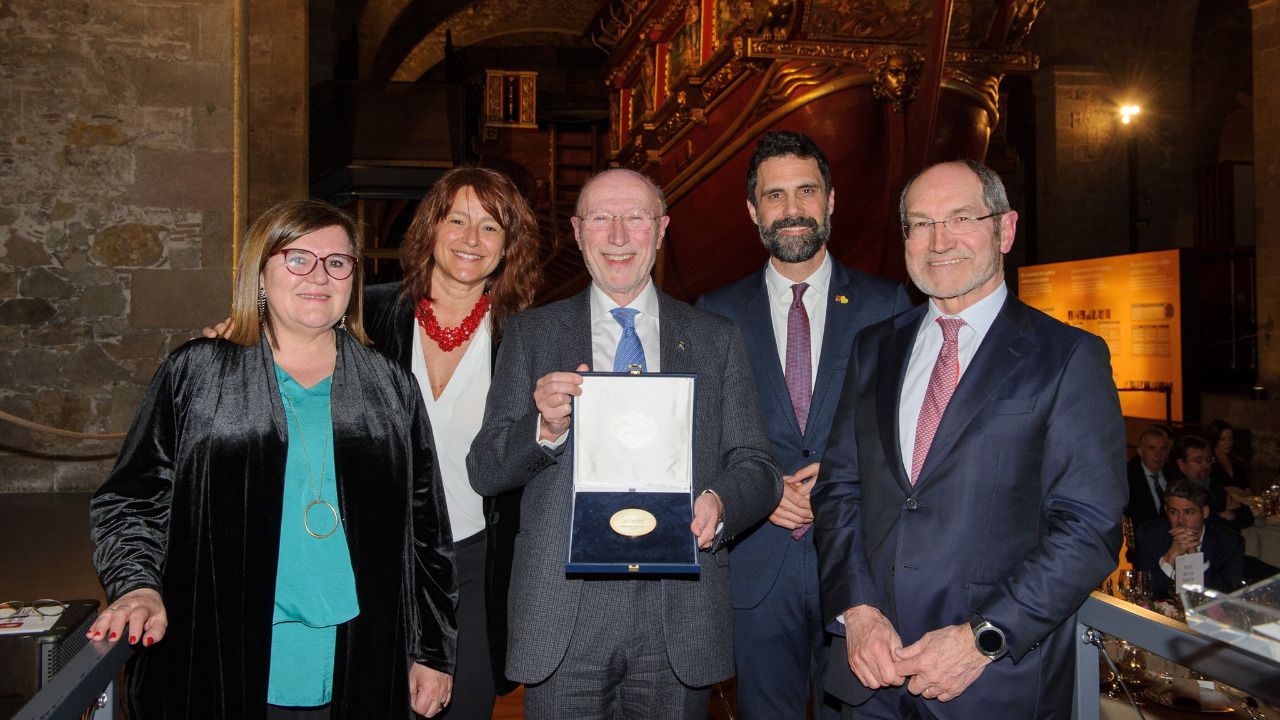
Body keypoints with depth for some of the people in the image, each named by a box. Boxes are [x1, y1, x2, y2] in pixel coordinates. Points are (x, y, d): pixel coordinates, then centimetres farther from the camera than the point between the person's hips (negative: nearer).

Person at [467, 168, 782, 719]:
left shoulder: (716, 339, 7)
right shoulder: (530, 334, 6)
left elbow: (756, 467, 5)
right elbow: (484, 471, 2)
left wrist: (719, 503, -17)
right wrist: (544, 427, -18)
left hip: (681, 617, 1)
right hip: (563, 617, 0)